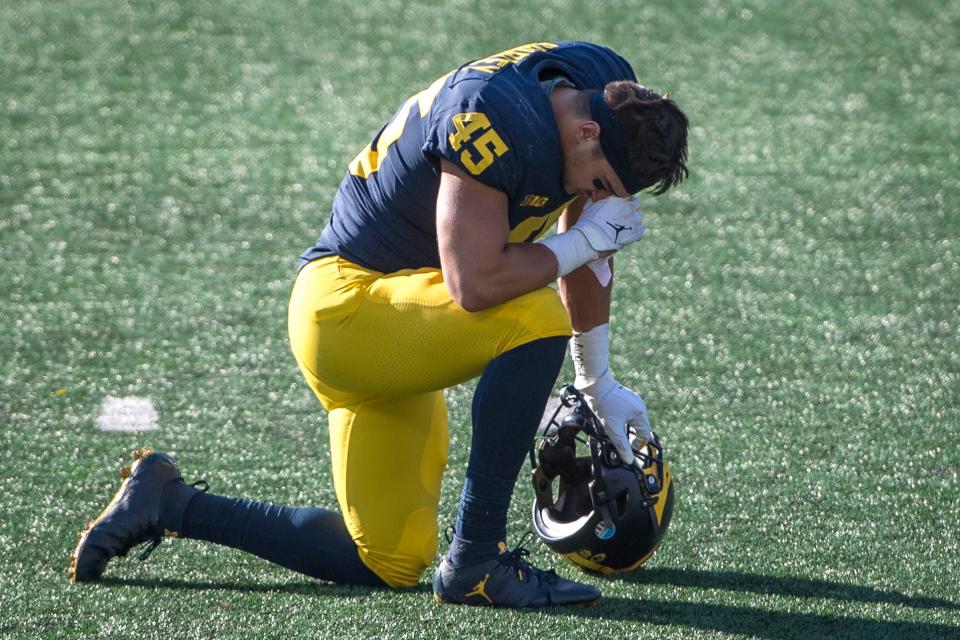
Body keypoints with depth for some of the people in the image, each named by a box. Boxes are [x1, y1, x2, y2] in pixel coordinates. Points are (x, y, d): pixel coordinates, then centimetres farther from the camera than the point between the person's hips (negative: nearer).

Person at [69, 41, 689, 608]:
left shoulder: (608, 92, -1)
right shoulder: (494, 123, -28)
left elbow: (586, 253, 14)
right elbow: (473, 286, -30)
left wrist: (600, 383, 19)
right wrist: (584, 240, -18)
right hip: (348, 303, -9)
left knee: (390, 564, 7)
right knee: (537, 320, -31)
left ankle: (168, 503, 18)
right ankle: (476, 561, -20)